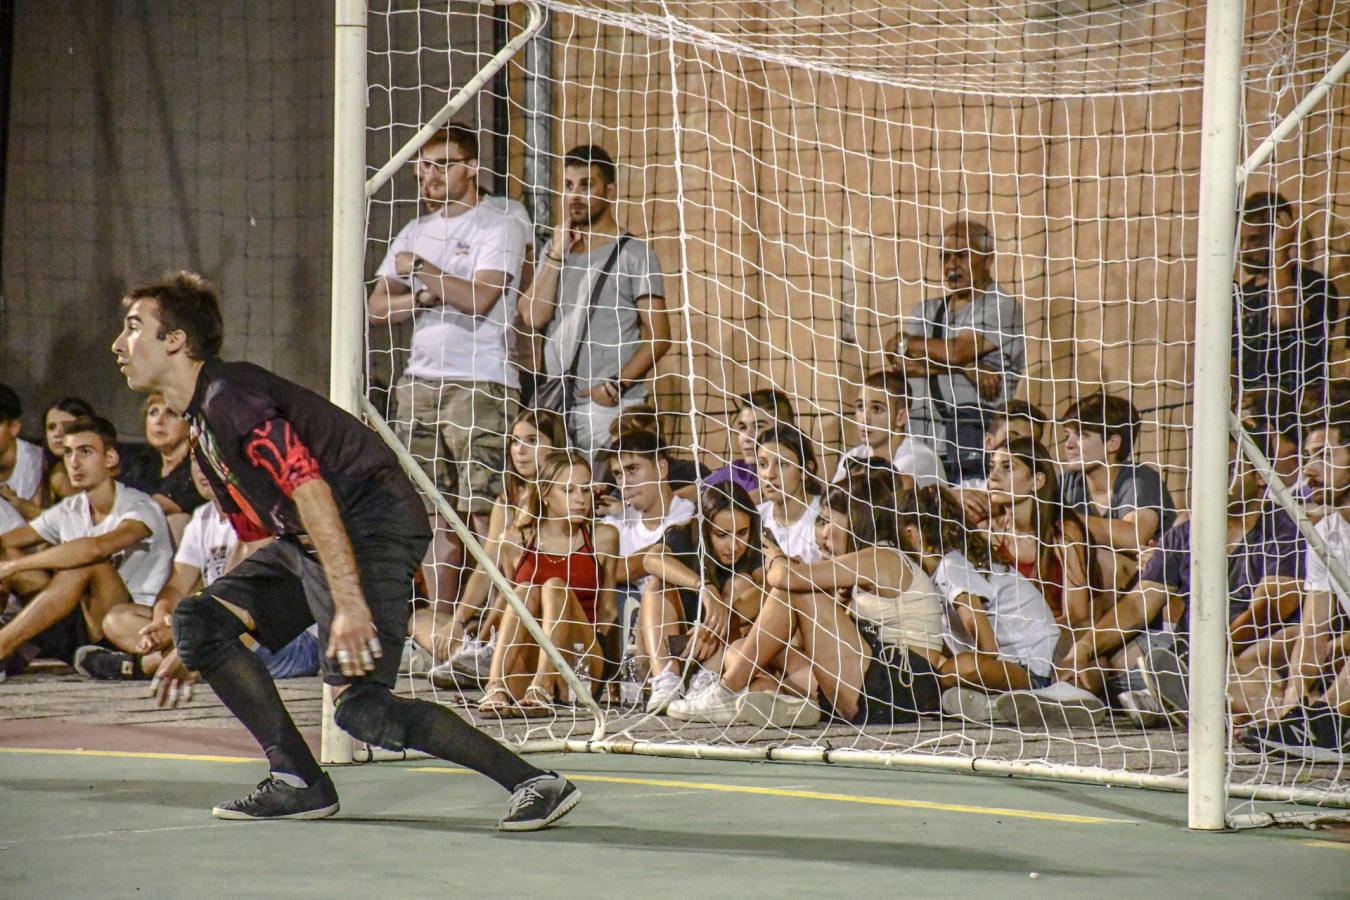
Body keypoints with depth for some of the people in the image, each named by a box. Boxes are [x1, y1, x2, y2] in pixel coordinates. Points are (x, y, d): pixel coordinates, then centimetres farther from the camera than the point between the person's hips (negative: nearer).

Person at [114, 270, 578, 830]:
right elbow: (257, 533, 26)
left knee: (362, 709, -18)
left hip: (371, 526, -10)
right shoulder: (200, 423, 20)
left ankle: (536, 784, -14)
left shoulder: (227, 395, -13)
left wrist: (349, 603, -30)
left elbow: (309, 487, -23)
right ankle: (300, 783, 2)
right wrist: (198, 653, 27)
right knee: (199, 617, 2)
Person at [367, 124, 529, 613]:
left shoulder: (500, 227, 0)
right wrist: (425, 298, -4)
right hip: (420, 384, 6)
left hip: (480, 385, -6)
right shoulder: (414, 233, 20)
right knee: (434, 514, 4)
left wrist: (422, 270, -5)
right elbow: (379, 307, 14)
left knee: (483, 512, -13)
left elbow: (479, 298, -14)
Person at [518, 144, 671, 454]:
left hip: (612, 406, -5)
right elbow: (532, 318, 4)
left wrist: (615, 386, -15)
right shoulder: (556, 249, 18)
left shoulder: (633, 254, 0)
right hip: (557, 404, 5)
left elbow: (658, 335, -6)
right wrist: (558, 253, 0)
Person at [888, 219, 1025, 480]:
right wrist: (963, 368, -10)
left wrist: (905, 344, 6)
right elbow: (899, 362, 4)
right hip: (920, 437, 5)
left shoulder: (1002, 307, 0)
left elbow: (955, 352, -11)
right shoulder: (928, 311, 21)